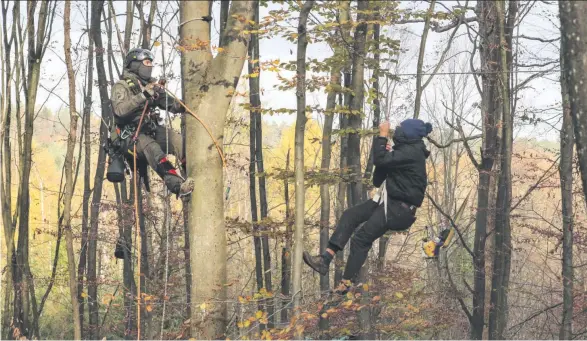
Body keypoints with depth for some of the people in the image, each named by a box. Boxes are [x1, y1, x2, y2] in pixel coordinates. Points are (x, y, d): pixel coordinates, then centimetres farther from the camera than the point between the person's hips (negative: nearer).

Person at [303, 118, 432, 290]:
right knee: (350, 215, -1)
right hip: (388, 200, 10)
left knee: (361, 238, -13)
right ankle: (325, 259, -9)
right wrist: (386, 153, 4)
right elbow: (378, 181, 18)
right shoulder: (405, 150, 16)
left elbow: (380, 160, -25)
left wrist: (382, 135, -14)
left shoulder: (412, 152, -16)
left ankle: (347, 285, -9)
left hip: (399, 208, -10)